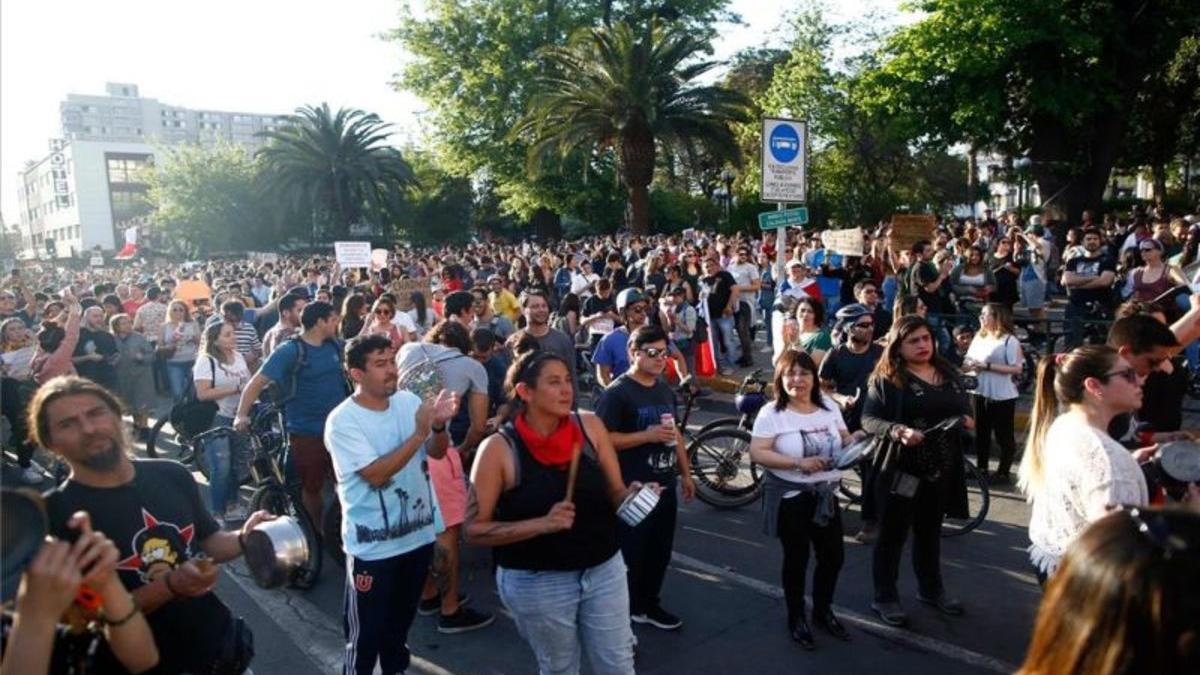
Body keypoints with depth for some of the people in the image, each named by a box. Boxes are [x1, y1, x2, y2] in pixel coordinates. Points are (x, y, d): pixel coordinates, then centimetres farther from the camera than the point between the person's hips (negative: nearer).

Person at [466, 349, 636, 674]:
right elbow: (474, 529, -14)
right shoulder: (499, 449, -16)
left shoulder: (590, 426, -6)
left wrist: (631, 496, -20)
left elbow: (614, 494, 3)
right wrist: (543, 524, -25)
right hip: (537, 582, -3)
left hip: (604, 570, 3)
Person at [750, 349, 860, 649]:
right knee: (796, 559, 6)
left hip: (825, 495, 5)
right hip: (790, 498, -5)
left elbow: (844, 441, 13)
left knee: (833, 556, 12)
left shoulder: (828, 409, 3)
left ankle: (823, 611, 36)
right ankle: (796, 618, 27)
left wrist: (854, 440, -11)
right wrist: (798, 462, -27)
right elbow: (757, 454, -19)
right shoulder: (772, 413, -13)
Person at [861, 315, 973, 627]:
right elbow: (869, 418, -13)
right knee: (892, 533, 5)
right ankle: (885, 597, 18)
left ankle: (931, 588, 39)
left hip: (940, 470, 6)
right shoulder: (886, 378, -9)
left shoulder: (948, 373, 8)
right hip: (899, 469, -5)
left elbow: (965, 408, 18)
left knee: (930, 531, 21)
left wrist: (968, 420, -6)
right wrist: (898, 431, -31)